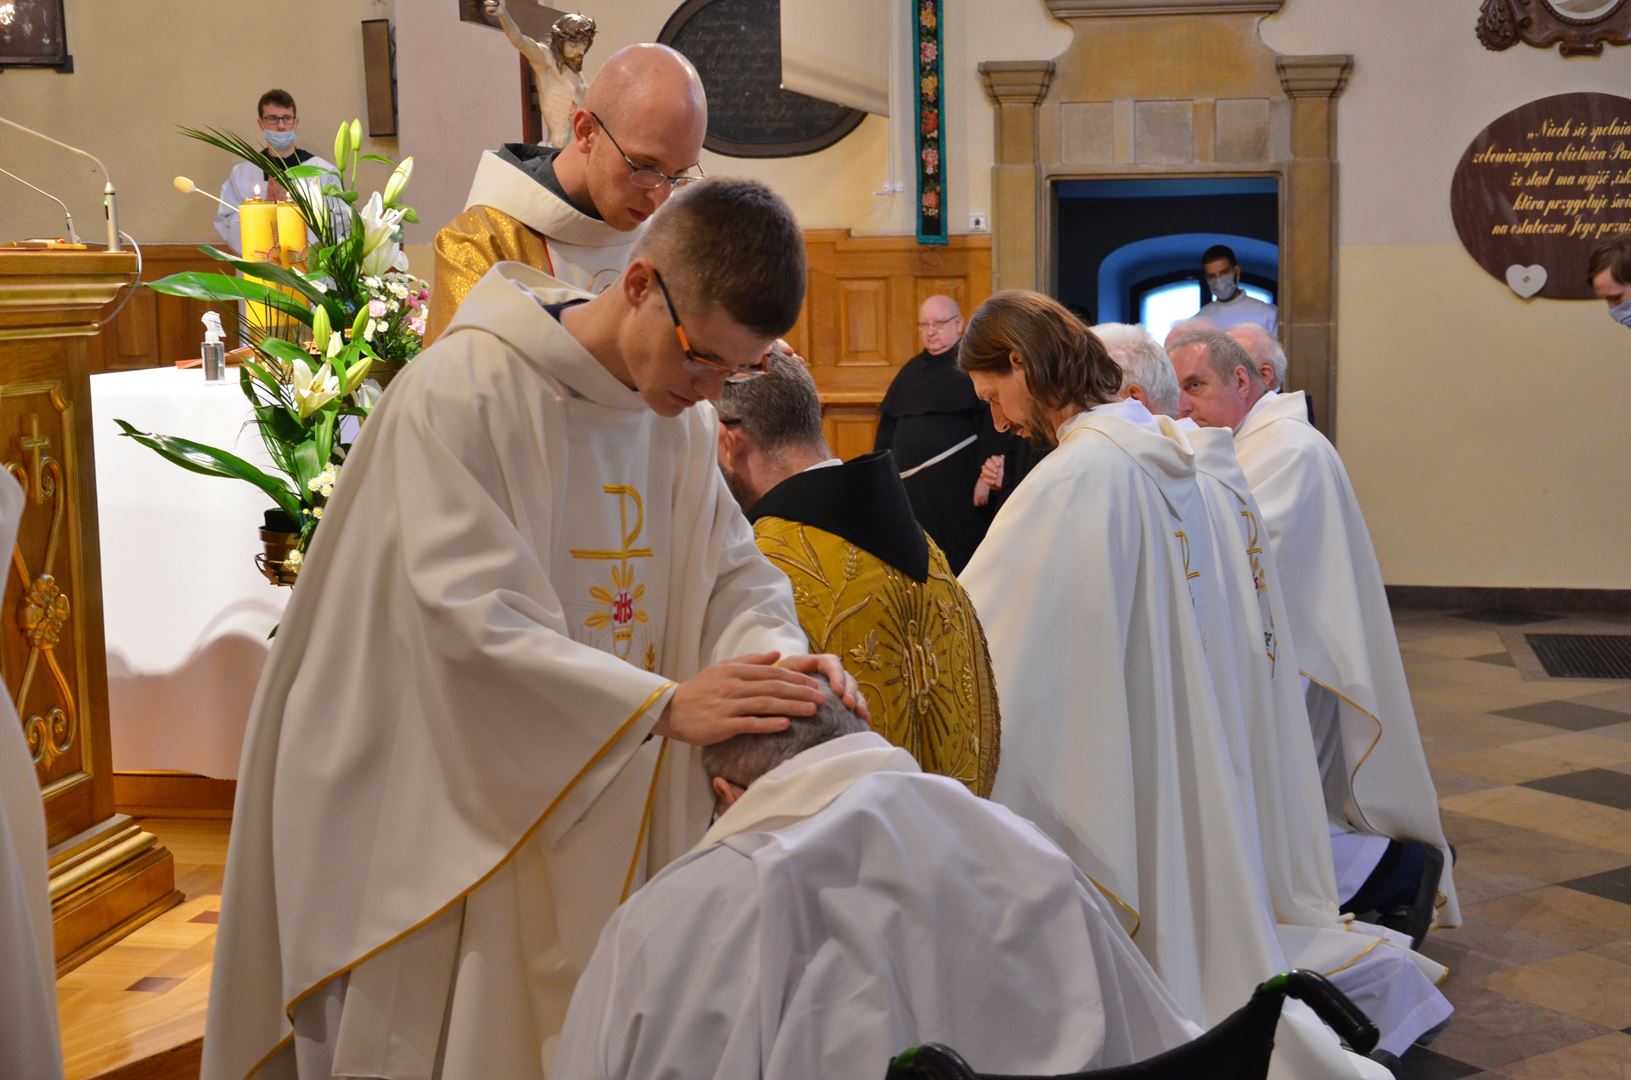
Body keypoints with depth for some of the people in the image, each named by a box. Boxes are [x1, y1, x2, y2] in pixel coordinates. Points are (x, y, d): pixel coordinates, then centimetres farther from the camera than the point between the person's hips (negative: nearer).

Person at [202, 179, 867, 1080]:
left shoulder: (683, 418, 5)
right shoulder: (464, 390, -18)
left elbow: (733, 576, 5)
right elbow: (472, 615, -26)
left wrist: (780, 659, -19)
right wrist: (664, 703, -33)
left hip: (602, 825, 6)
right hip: (444, 827, -6)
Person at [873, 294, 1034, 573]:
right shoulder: (911, 371, 14)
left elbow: (994, 425, -13)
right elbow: (888, 429, 17)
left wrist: (987, 476, -19)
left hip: (958, 487, -6)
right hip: (909, 487, 6)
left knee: (958, 564, -2)